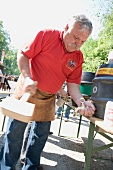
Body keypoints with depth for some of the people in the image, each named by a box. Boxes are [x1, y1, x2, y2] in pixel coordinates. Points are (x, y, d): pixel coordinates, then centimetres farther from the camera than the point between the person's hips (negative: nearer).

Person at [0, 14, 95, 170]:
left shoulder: (78, 57, -3)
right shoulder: (46, 35, -16)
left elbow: (72, 83, -2)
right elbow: (23, 55, -12)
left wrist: (81, 102, -19)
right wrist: (27, 78, -25)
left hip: (48, 99, 5)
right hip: (27, 90, -4)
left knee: (41, 133, 12)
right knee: (16, 130, 3)